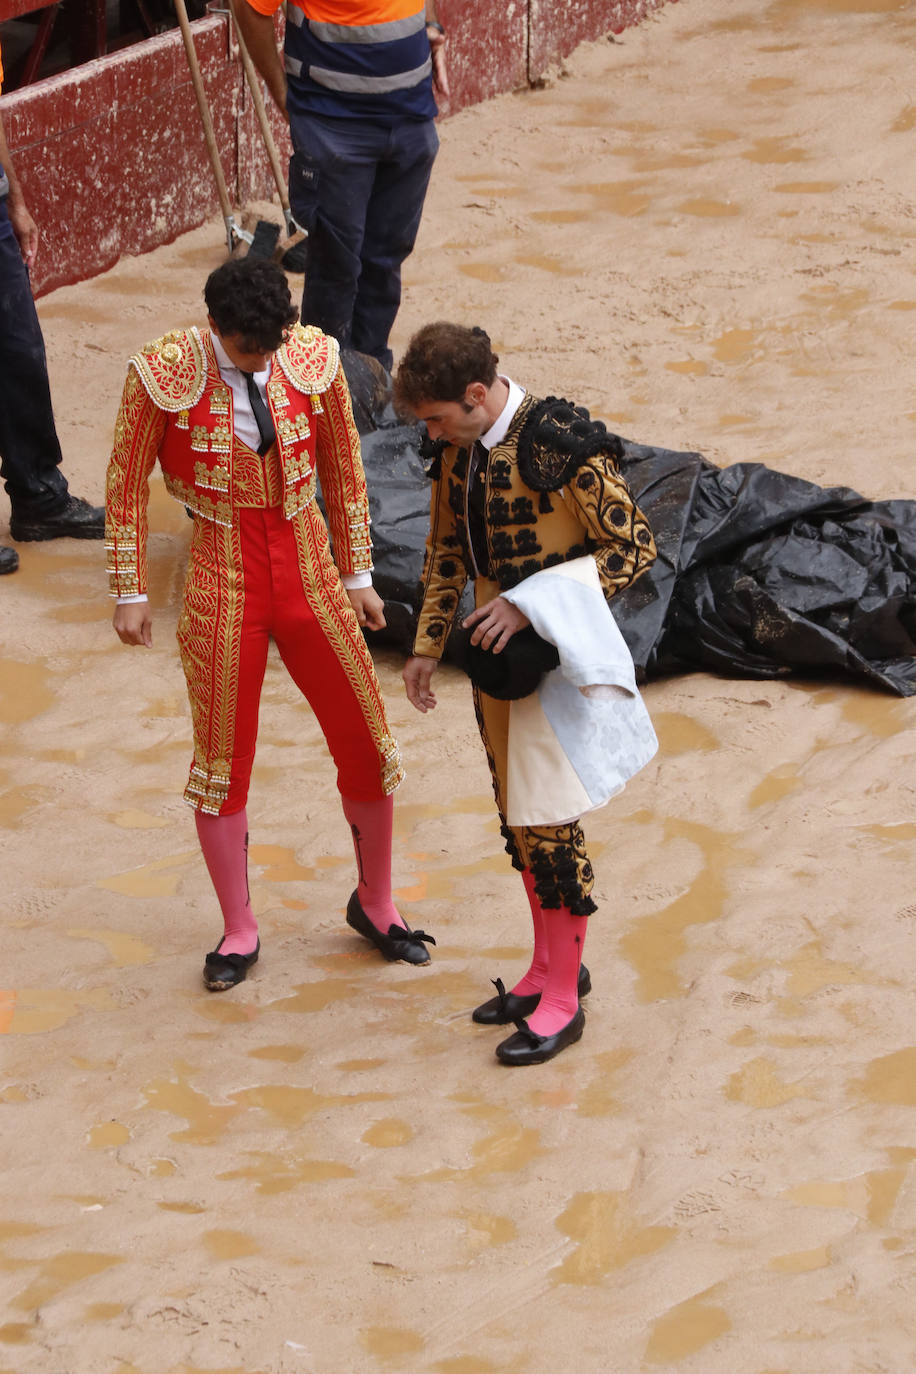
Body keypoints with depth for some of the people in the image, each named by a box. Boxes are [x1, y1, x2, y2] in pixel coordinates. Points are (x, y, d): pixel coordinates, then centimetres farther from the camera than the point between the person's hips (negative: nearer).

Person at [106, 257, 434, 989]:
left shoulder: (314, 359, -8)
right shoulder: (164, 375, -15)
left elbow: (344, 470, 6)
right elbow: (128, 486, -4)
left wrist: (358, 576, 11)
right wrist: (131, 592, -1)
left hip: (307, 569, 2)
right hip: (221, 582, -2)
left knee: (366, 744, 6)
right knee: (223, 758, 8)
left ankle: (375, 905, 29)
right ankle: (239, 932, 25)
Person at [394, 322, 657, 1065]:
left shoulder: (563, 445, -23)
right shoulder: (461, 445, 0)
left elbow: (635, 546, -19)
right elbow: (447, 548, 14)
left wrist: (531, 606, -24)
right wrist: (428, 647, 11)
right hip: (497, 653, 7)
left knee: (549, 819, -2)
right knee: (516, 811, 16)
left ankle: (563, 1002, 10)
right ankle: (553, 964, 33)